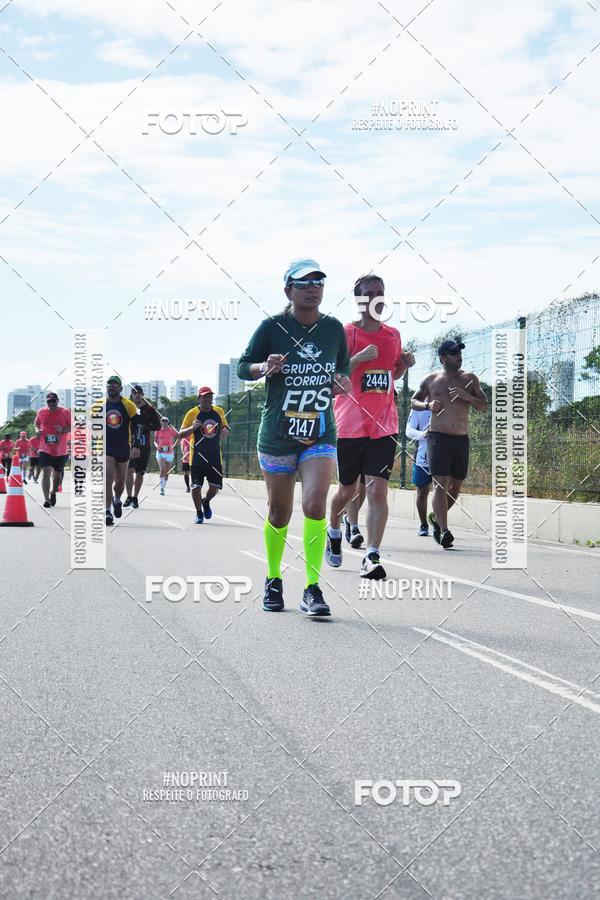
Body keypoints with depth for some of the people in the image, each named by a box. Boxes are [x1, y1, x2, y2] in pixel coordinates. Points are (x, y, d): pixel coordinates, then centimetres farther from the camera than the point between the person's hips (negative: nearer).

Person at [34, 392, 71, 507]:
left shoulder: (65, 412, -5)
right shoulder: (41, 412, 2)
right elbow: (36, 422, 20)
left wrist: (63, 430, -22)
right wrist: (37, 429, -2)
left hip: (60, 450, 0)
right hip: (45, 449, 0)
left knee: (58, 473, 16)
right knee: (45, 472, -15)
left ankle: (53, 492, 42)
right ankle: (46, 498, -15)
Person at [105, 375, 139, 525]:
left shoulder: (128, 406, -2)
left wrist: (136, 447, -5)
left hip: (123, 449, 1)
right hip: (106, 448, -1)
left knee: (121, 480, 12)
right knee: (108, 479, -13)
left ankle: (117, 501, 42)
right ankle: (108, 512, -13)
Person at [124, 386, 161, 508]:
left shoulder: (149, 409, 4)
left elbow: (157, 425, 2)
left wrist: (146, 427, -12)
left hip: (144, 445, 1)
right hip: (130, 444, -1)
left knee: (139, 473, 6)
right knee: (129, 470, -11)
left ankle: (135, 498, 16)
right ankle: (129, 496, 0)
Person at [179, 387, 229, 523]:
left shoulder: (219, 412, 7)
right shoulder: (192, 413, -5)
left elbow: (225, 428, 21)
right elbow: (181, 434, -4)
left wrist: (225, 430, -3)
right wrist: (192, 428, -24)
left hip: (215, 457, 3)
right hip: (197, 457, -3)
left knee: (215, 486, 0)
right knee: (196, 486, -3)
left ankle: (206, 502, 32)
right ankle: (199, 514, 15)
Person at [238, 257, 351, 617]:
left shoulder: (334, 328, 4)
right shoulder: (272, 327, -5)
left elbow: (344, 368, 19)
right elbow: (244, 366, 2)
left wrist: (342, 382, -3)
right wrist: (263, 367, -19)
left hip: (320, 435, 1)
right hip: (277, 435, -1)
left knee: (315, 506, -17)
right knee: (279, 515, 9)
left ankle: (313, 589, -10)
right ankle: (273, 580, 31)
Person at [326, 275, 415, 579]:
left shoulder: (393, 335, 11)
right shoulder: (345, 333, -4)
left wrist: (405, 364, 4)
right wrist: (359, 358, -22)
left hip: (384, 426, 2)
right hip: (349, 425, -2)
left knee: (377, 489, -11)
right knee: (348, 489, 12)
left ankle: (372, 557, -13)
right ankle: (334, 531, 43)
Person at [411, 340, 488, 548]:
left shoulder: (469, 379, 9)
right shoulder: (431, 380, 5)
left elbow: (484, 407, 8)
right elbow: (414, 401, 16)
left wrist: (468, 397, -11)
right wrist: (427, 405, -5)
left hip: (462, 439, 3)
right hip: (438, 437, -3)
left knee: (456, 486, 10)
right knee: (441, 484, -14)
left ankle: (436, 517, 34)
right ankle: (444, 530, -17)